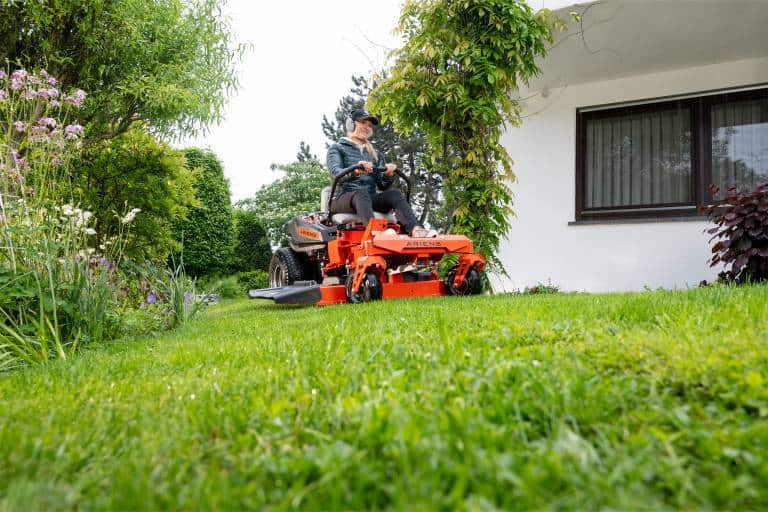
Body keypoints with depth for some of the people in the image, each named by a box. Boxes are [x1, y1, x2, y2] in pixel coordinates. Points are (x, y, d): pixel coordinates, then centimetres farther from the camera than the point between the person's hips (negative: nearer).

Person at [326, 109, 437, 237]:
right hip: (343, 198, -4)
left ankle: (415, 230, -49)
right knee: (362, 193, -36)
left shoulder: (375, 154, 24)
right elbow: (337, 173, -10)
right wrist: (355, 171, -31)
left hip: (371, 199, 4)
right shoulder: (337, 148, 12)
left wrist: (388, 175, -10)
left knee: (394, 193, -25)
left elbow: (382, 186, 14)